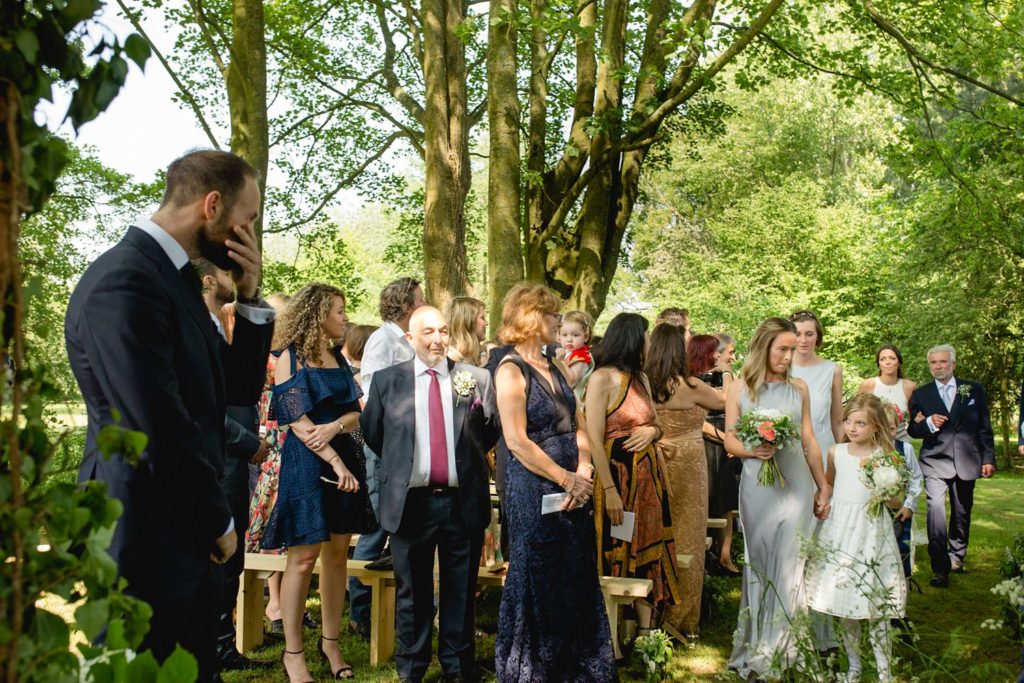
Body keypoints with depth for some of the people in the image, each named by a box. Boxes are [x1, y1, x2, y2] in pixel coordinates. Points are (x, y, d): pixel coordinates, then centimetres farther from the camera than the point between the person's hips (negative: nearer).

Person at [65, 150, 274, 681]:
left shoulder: (178, 278, 10)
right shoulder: (126, 281, -21)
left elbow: (238, 391, 12)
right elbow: (160, 430, -24)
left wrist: (250, 301, -1)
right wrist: (218, 522, -10)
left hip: (188, 533, 9)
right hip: (148, 540, -9)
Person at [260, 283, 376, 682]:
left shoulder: (338, 357, 13)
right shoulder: (290, 357, -7)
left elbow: (356, 411, 8)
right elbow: (299, 422, -13)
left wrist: (334, 427, -14)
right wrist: (336, 465, -18)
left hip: (345, 458, 6)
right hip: (306, 463, -6)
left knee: (338, 554, 9)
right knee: (304, 557, -3)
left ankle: (330, 643, 20)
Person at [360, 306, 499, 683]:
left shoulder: (477, 378, 1)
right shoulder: (387, 380, 0)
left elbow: (492, 433, 8)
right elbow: (372, 433, 10)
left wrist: (468, 460, 0)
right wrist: (401, 464, 8)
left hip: (464, 501, 0)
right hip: (411, 501, 0)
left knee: (461, 591, 13)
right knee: (412, 592, 14)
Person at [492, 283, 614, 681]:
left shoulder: (555, 369, 12)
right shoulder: (511, 371, -11)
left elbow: (579, 427, 10)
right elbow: (517, 442, -18)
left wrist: (583, 473, -6)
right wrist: (568, 480, -15)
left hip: (573, 491, 7)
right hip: (534, 492, -7)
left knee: (577, 584, 12)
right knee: (540, 589, 5)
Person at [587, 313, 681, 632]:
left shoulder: (641, 378, 12)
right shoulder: (602, 378, -11)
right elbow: (594, 440, -16)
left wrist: (652, 431, -5)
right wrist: (610, 490, -22)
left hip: (648, 474, 7)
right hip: (618, 473, -7)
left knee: (648, 551, 8)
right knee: (618, 554, 0)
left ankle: (647, 629, 15)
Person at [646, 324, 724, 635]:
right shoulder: (689, 386, -14)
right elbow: (724, 402, 2)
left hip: (657, 464, 5)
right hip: (687, 465, -5)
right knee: (686, 537, 5)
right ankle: (681, 615, 14)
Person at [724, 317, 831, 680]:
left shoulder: (799, 388, 6)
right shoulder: (739, 389, 0)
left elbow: (809, 441, 10)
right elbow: (730, 441, 0)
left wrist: (823, 486, 10)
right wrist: (752, 450, -20)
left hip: (796, 483, 1)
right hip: (756, 484, -1)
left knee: (788, 562, 0)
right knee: (760, 561, 6)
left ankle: (779, 647, 10)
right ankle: (757, 645, 17)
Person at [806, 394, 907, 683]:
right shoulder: (836, 452, 4)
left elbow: (898, 501, 1)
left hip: (872, 532, -3)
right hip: (840, 531, 3)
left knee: (876, 604, -1)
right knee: (845, 604, 8)